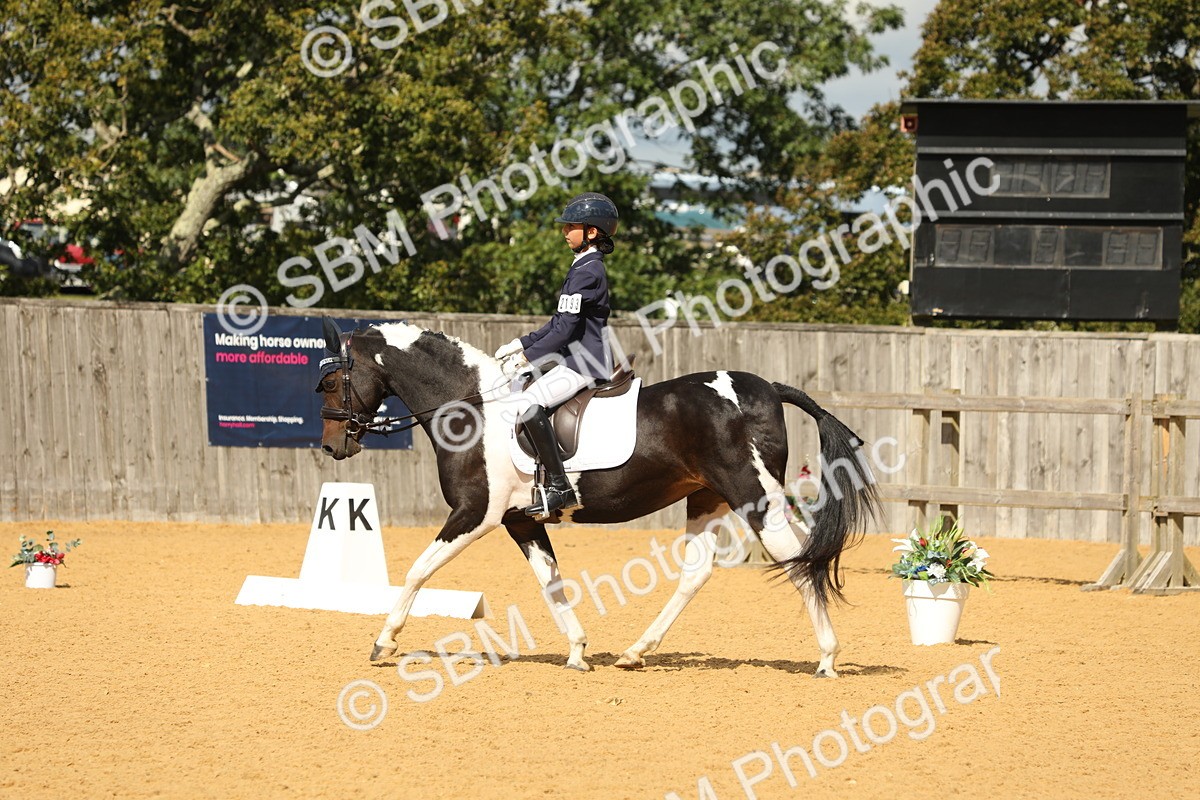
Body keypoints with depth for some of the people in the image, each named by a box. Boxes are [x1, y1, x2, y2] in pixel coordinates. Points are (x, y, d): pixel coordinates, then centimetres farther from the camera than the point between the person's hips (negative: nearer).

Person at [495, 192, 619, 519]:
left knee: (526, 404, -28)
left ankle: (559, 487, -30)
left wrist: (528, 356, -13)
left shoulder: (587, 271, -15)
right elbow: (560, 322, 22)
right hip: (578, 360, 11)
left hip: (585, 364, -11)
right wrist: (521, 344, 15)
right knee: (526, 400, 21)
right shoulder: (585, 267, 18)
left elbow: (566, 329, -19)